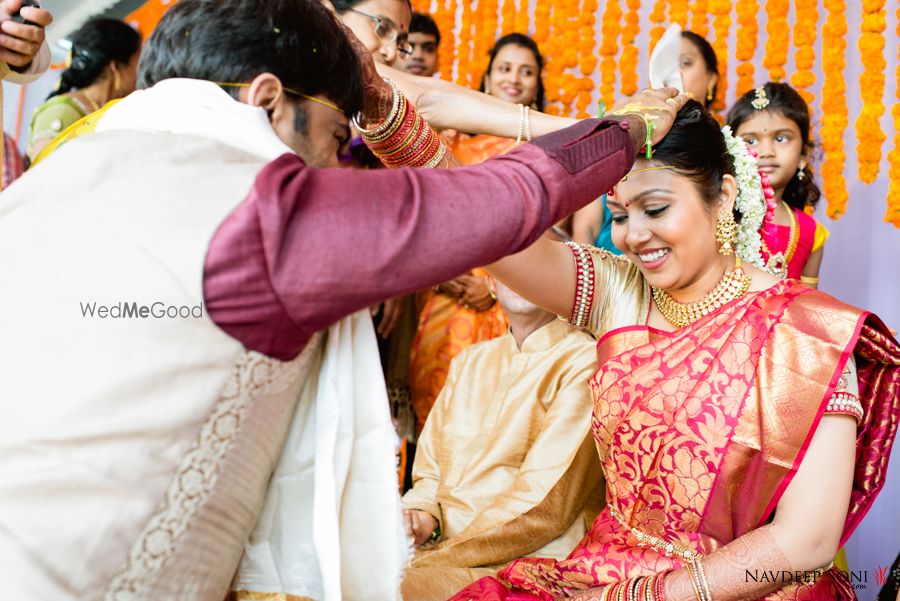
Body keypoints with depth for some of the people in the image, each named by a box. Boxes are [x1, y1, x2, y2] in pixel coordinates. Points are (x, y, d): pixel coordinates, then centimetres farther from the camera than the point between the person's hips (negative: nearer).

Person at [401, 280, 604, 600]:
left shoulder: (585, 362, -7)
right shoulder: (470, 361, 16)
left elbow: (544, 505, -14)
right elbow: (431, 469, 17)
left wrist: (439, 557, -16)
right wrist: (418, 515, -6)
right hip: (443, 550, 6)